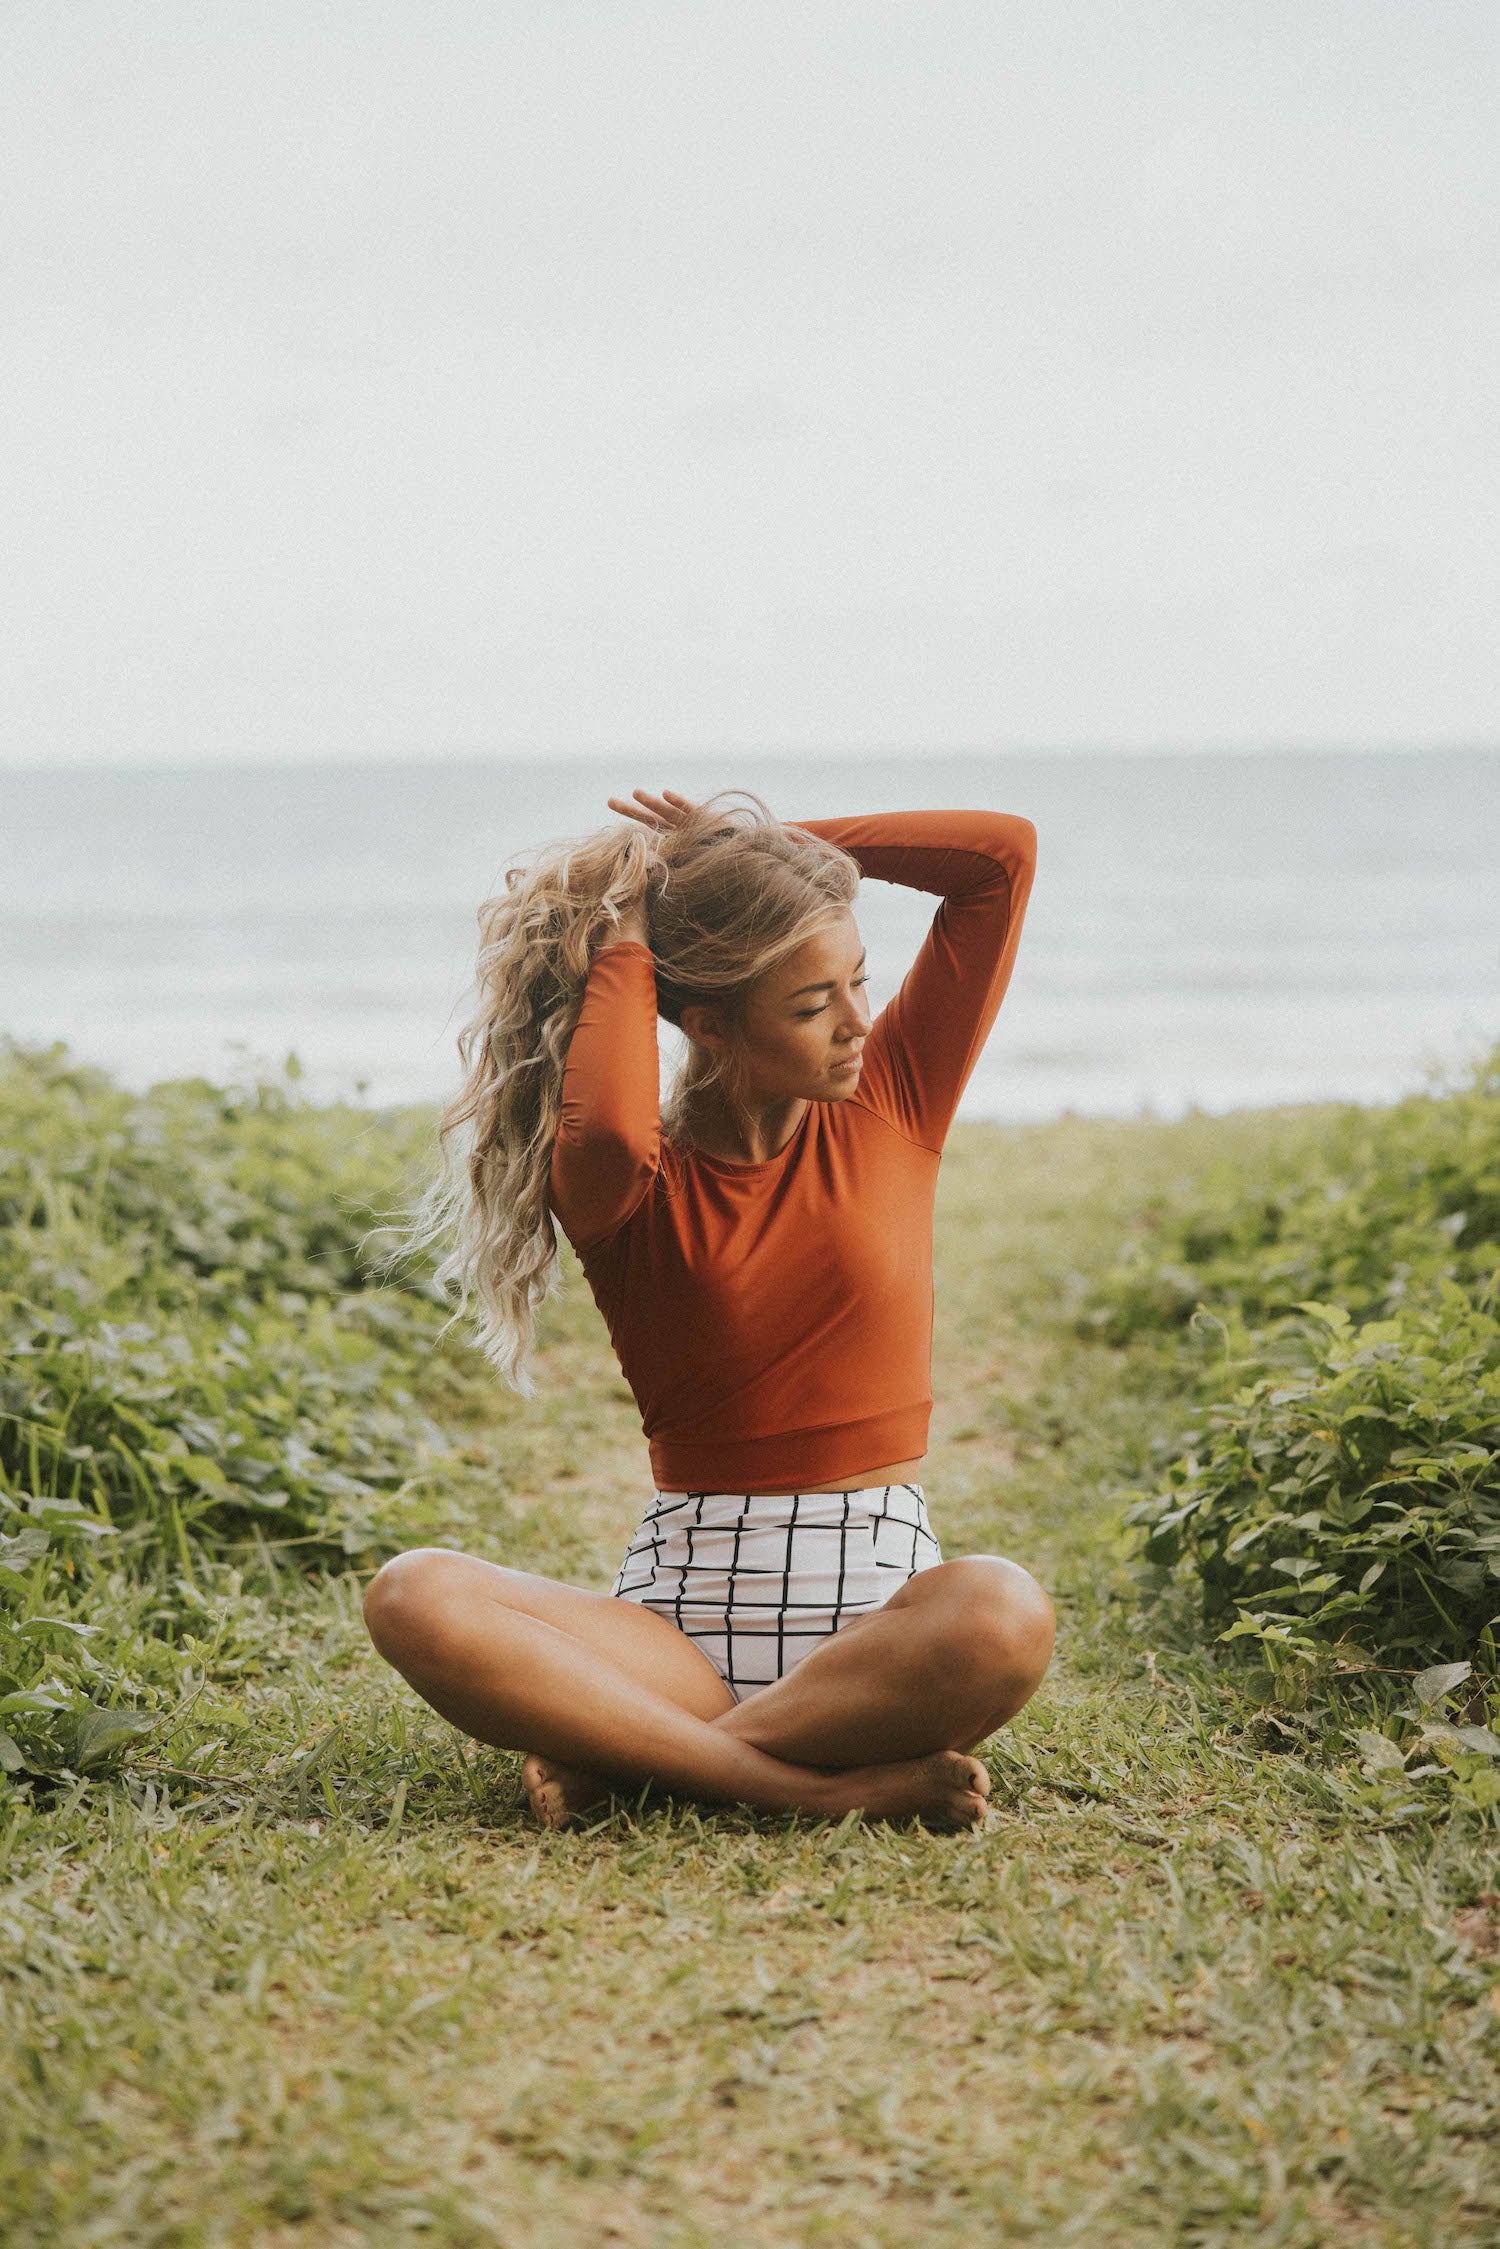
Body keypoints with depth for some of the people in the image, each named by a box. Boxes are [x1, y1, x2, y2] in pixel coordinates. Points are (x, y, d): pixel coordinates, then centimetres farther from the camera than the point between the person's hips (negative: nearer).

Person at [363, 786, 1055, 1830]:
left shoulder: (891, 1110, 6)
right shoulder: (628, 1187, -1)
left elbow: (1005, 850, 0)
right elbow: (605, 1134, -29)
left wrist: (768, 841, 3)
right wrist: (623, 943, -11)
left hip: (878, 1614, 1)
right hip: (682, 1616, -1)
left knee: (1005, 1614, -36)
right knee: (414, 1599, -28)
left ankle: (622, 1756, -19)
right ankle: (838, 1781, -29)